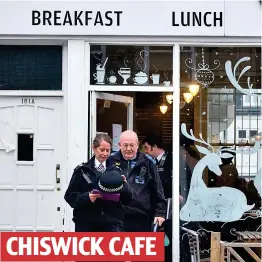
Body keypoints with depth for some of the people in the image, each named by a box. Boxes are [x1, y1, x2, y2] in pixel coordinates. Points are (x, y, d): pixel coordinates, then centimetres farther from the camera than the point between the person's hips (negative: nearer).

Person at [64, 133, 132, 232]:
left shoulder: (116, 171, 8)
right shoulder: (82, 170, 3)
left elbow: (127, 200, 4)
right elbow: (70, 196, -1)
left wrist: (123, 184, -14)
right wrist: (87, 197, -18)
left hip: (110, 224, 2)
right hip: (86, 224, -1)